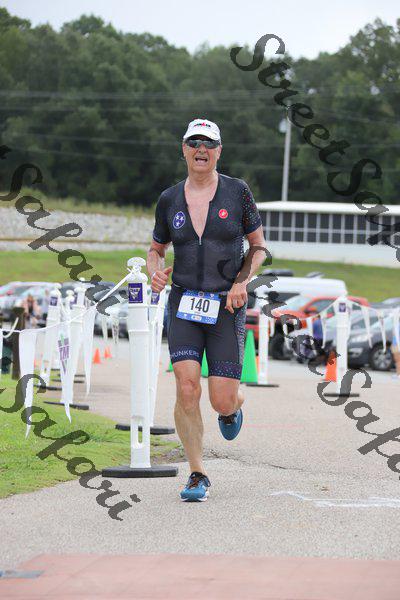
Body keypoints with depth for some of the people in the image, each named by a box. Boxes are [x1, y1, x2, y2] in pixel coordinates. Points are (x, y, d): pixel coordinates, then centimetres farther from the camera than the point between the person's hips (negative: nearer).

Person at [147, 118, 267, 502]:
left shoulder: (237, 192, -1)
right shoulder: (169, 200, 5)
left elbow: (259, 246, 8)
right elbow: (156, 249, 18)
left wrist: (243, 281, -9)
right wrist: (155, 272, -4)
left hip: (226, 306, -1)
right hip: (183, 303, 1)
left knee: (222, 402, -7)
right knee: (187, 388, -16)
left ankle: (233, 406, 33)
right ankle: (197, 475, -2)